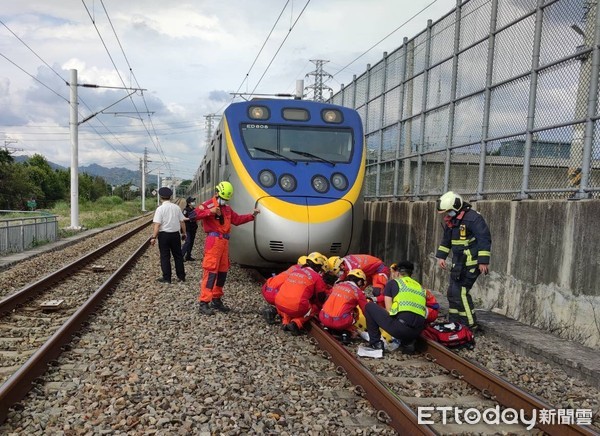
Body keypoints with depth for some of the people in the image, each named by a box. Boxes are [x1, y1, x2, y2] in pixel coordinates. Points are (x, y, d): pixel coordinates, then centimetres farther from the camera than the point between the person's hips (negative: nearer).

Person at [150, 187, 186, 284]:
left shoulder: (160, 209, -11)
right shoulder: (176, 207, 1)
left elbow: (157, 224, -16)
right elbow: (182, 222, 5)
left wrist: (154, 237, -14)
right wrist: (183, 233, 16)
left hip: (164, 235, -3)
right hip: (175, 234, 4)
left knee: (165, 257, 5)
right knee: (178, 255, 12)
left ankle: (166, 278, 8)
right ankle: (181, 277, 17)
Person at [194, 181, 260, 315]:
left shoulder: (227, 208, 21)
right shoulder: (209, 204, -4)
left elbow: (237, 219, 26)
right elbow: (195, 214, -15)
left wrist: (251, 216, 20)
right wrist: (210, 211, -23)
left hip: (224, 242, 9)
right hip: (214, 240, -9)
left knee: (222, 271, 13)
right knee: (211, 271, -12)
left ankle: (216, 300, 24)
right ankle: (204, 303, -10)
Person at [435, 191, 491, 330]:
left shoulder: (473, 217, -17)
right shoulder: (451, 220, 10)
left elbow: (484, 239, -19)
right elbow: (446, 239, 21)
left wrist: (483, 261, -21)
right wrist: (441, 256, 14)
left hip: (471, 262, -9)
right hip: (458, 262, 9)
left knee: (460, 292, -11)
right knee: (453, 292, 12)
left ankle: (470, 324, 0)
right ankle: (454, 322, 23)